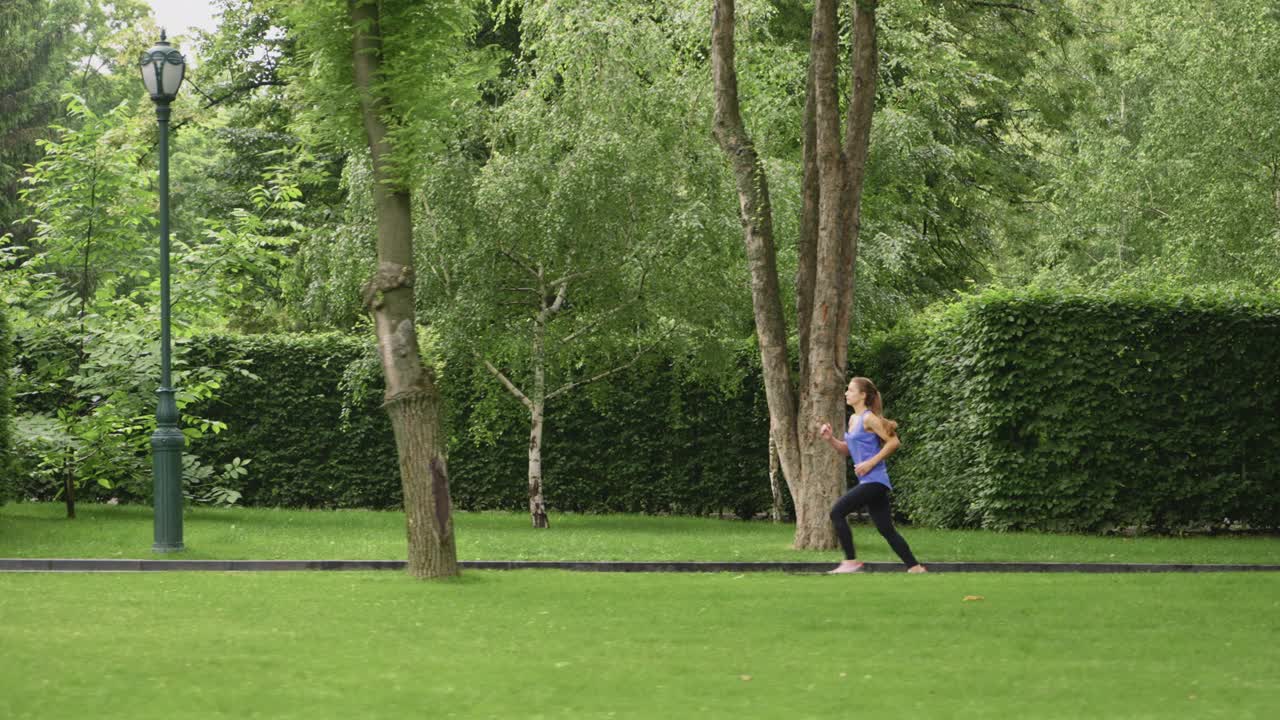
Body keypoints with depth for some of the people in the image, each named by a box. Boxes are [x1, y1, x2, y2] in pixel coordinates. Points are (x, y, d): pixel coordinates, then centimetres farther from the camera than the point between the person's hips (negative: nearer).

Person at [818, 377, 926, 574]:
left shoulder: (869, 419, -11)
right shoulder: (853, 419, 15)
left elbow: (894, 442, -15)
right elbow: (846, 449, 24)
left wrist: (871, 463, -17)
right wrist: (830, 439, 7)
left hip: (874, 480, -9)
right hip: (869, 482, 9)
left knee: (837, 512, -12)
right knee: (886, 530, 9)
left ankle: (851, 562, -9)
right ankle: (915, 567, 12)